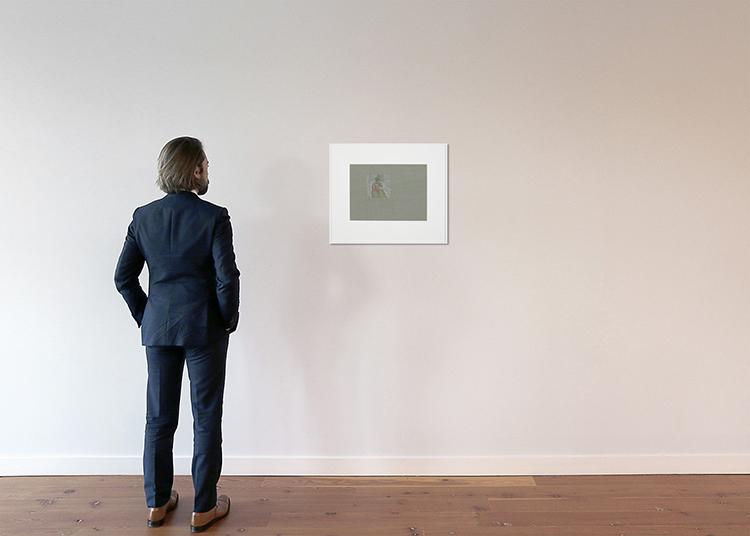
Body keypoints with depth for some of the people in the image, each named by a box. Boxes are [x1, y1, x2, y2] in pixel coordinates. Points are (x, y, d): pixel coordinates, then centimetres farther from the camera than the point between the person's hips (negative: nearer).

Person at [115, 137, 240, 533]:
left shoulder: (143, 217, 3)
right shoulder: (213, 217, -12)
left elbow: (123, 277, 4)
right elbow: (227, 277, -16)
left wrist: (146, 317, 13)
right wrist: (229, 320, -2)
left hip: (157, 328, 5)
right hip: (204, 329, -4)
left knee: (159, 418, 16)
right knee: (206, 418, 8)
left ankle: (157, 503, 30)